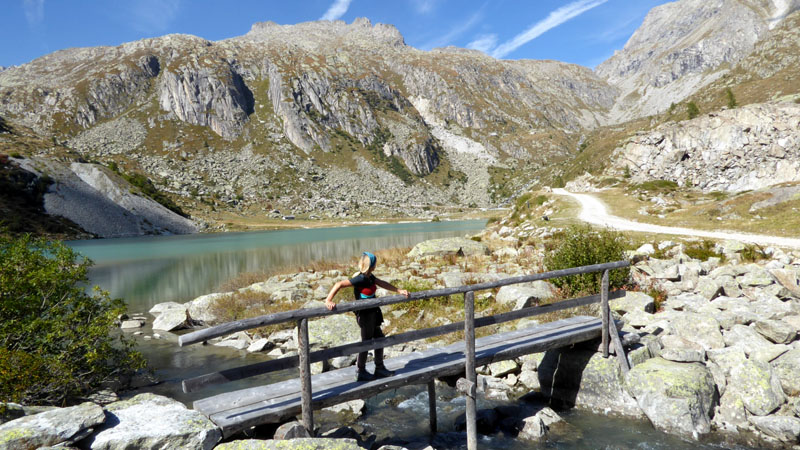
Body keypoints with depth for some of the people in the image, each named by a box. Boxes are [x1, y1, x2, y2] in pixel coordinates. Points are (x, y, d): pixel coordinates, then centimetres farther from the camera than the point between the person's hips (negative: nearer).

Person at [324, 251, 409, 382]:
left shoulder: (369, 276, 2)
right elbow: (340, 284, -30)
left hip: (372, 313, 9)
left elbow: (382, 283, 14)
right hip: (365, 314, -9)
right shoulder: (361, 278, -24)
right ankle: (360, 372, 24)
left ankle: (380, 369, 32)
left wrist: (399, 291, 13)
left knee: (379, 339, 17)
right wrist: (328, 300, -36)